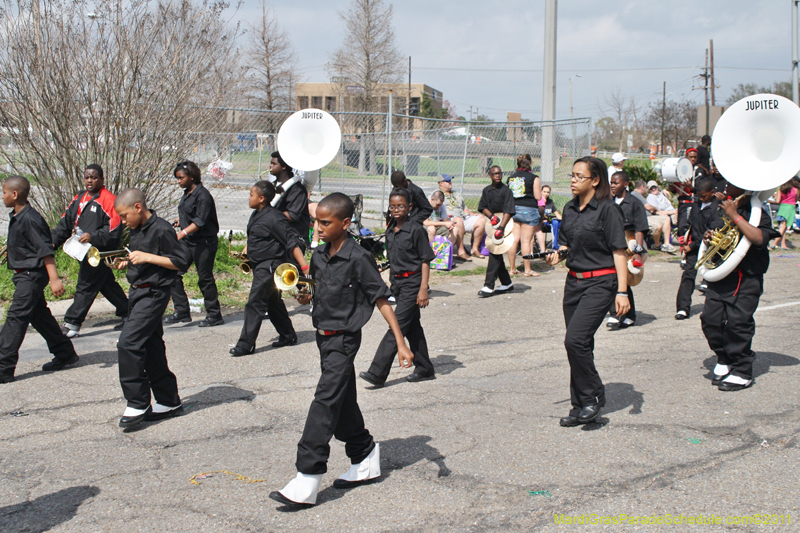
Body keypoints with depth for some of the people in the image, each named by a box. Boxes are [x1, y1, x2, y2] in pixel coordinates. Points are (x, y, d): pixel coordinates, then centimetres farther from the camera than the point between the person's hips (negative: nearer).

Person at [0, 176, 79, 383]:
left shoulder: (30, 219, -20)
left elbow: (45, 250, -23)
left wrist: (54, 279, -27)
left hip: (32, 275, -10)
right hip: (24, 274, 10)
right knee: (39, 315, 15)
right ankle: (65, 353, 26)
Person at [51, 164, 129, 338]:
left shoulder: (108, 199, -12)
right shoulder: (79, 198, 14)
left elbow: (114, 229, -18)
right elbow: (66, 222, 15)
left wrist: (92, 237, -25)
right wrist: (54, 240, 4)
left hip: (100, 253, -9)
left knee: (85, 286, -6)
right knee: (107, 285, 16)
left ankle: (72, 324, -2)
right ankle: (128, 314, 26)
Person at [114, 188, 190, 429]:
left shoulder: (161, 229, -14)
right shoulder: (136, 230, 13)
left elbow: (182, 261, -16)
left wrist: (146, 257, -20)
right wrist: (128, 262, 6)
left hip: (154, 294, -10)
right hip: (138, 292, 10)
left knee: (128, 342, -17)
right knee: (151, 348, 11)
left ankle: (137, 404, -9)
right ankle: (169, 402, 21)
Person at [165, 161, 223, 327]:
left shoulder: (202, 195, -16)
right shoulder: (187, 193, 12)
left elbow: (200, 221, -23)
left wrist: (182, 233, -33)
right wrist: (180, 221, 8)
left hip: (204, 243, -9)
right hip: (187, 241, 9)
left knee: (205, 278, -2)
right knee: (173, 273, 3)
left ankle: (214, 315, 11)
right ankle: (182, 312, 12)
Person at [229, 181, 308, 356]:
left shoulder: (274, 218, -19)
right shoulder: (256, 215, 9)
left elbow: (292, 242, -20)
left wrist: (304, 267, -24)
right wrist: (246, 250, 11)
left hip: (270, 266, -10)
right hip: (259, 265, 10)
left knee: (255, 303, -8)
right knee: (273, 303, 16)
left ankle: (246, 344, -4)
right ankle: (288, 336, 28)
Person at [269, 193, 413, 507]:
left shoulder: (358, 258, -16)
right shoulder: (319, 255, 5)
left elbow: (381, 301, -14)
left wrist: (401, 344, -16)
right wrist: (302, 293, -5)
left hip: (344, 339, -8)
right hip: (323, 337, 8)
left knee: (326, 400, -13)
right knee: (343, 402, 16)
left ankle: (307, 481, -13)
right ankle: (365, 459, 34)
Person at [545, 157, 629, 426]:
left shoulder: (607, 209, -10)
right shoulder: (570, 209, 10)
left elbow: (619, 252, -12)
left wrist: (622, 292, -17)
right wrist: (558, 254, -1)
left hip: (600, 283, -7)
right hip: (574, 281, 7)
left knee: (575, 340, -18)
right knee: (578, 344, 9)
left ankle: (594, 396, 1)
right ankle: (581, 406, 19)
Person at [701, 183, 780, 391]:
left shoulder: (758, 214, -7)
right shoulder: (723, 212, 15)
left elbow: (758, 238, -27)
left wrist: (734, 216, -23)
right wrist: (708, 238, 5)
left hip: (745, 279, -6)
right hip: (719, 276, 6)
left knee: (737, 322, -10)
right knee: (710, 319, 1)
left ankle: (742, 372, 4)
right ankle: (724, 360, 23)